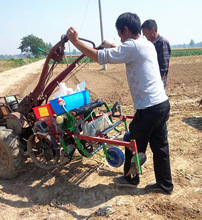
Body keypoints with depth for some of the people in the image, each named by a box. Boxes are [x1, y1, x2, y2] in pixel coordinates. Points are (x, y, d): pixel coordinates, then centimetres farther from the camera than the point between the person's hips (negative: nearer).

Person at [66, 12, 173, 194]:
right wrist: (112, 47, 32)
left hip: (149, 108, -9)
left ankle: (131, 178, 34)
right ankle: (165, 184, 31)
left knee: (135, 144, 12)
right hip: (162, 103, 9)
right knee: (160, 145, 17)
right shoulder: (148, 44, 13)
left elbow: (99, 56, -18)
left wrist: (75, 40, -9)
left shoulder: (131, 47, -15)